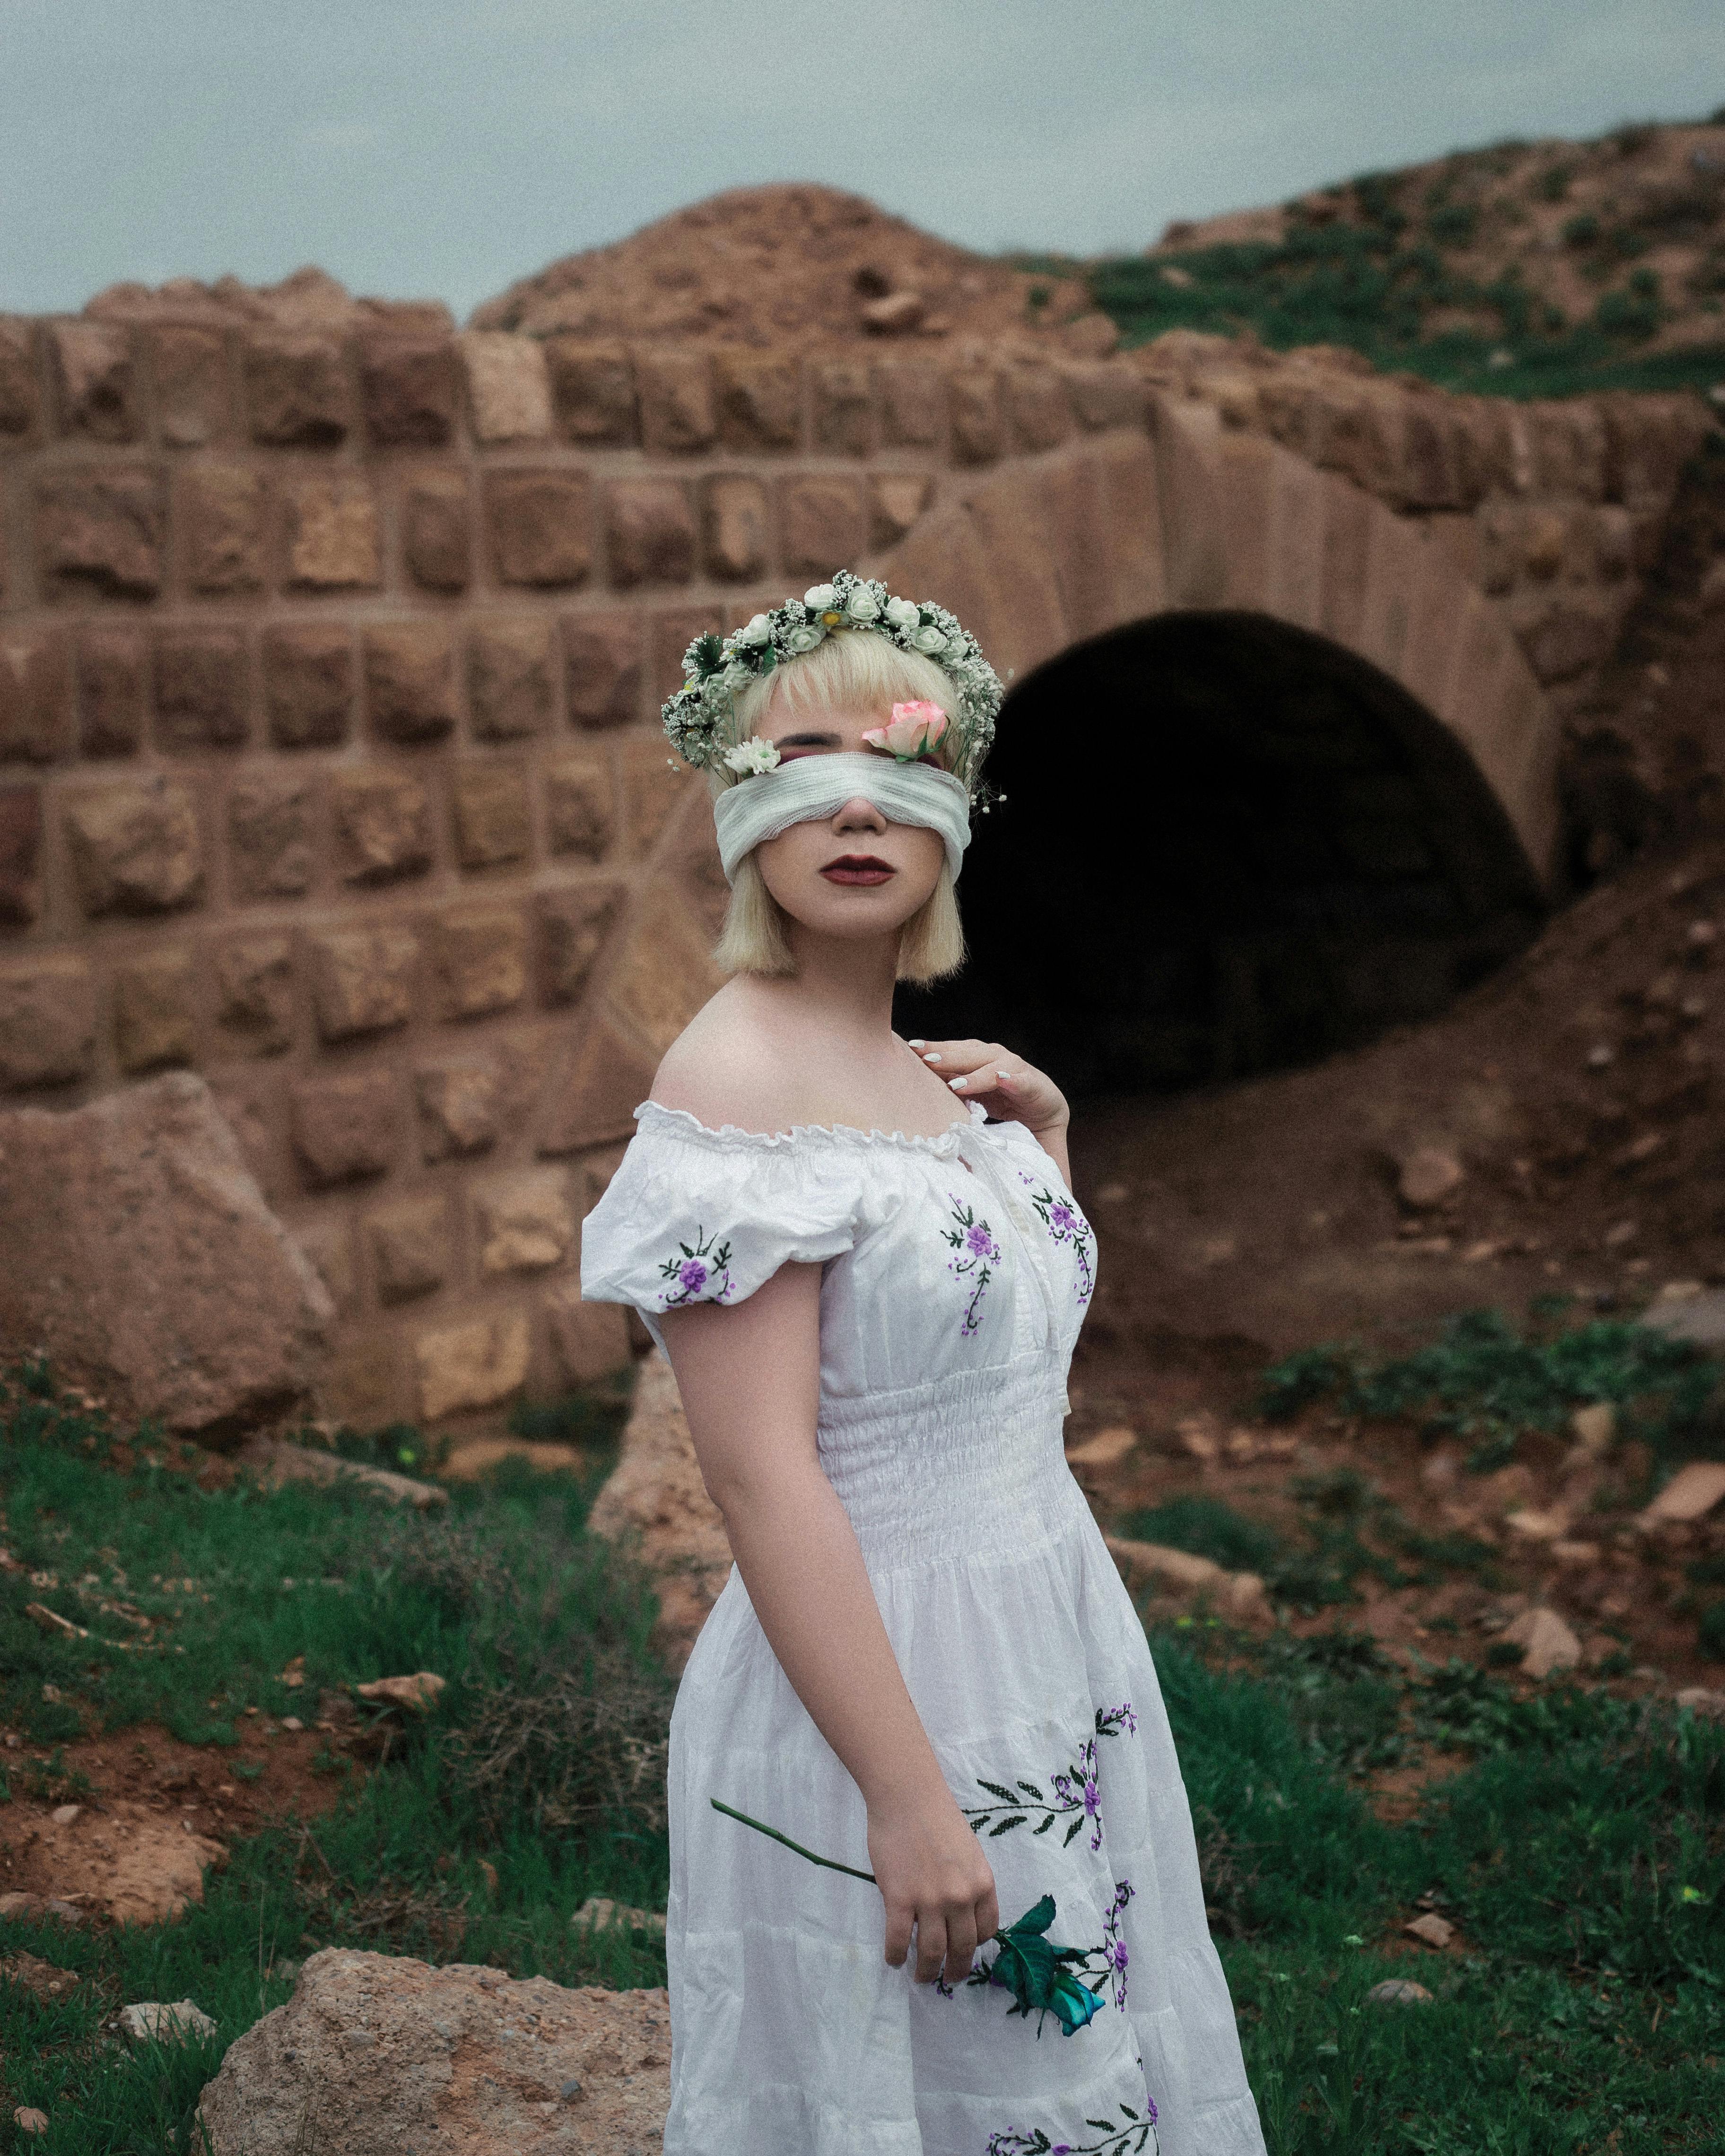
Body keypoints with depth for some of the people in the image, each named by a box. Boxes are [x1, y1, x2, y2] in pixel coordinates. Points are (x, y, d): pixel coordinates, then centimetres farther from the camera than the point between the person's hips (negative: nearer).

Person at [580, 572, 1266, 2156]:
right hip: (874, 1682, -8)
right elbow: (763, 1482, -23)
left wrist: (1045, 1147, 6)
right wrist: (912, 1797, -24)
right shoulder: (738, 1077, -18)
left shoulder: (926, 1069, 7)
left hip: (1050, 1652, 8)